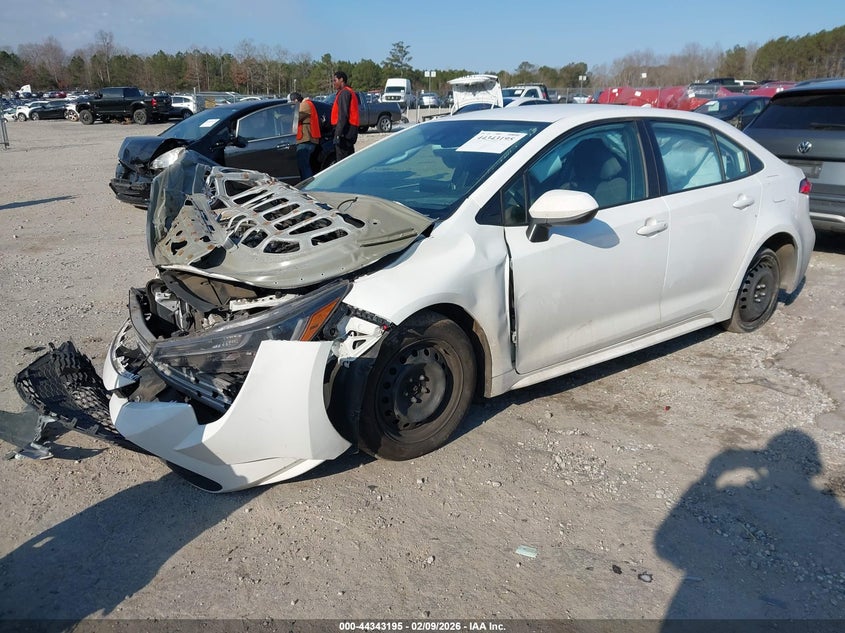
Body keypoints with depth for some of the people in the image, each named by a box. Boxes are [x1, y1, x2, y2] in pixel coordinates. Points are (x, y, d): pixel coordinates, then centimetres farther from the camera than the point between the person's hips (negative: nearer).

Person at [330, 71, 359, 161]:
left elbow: (343, 115, -19)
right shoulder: (350, 92, 21)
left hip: (345, 131, -11)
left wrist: (338, 133, -23)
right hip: (350, 131, 11)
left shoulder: (344, 93, -11)